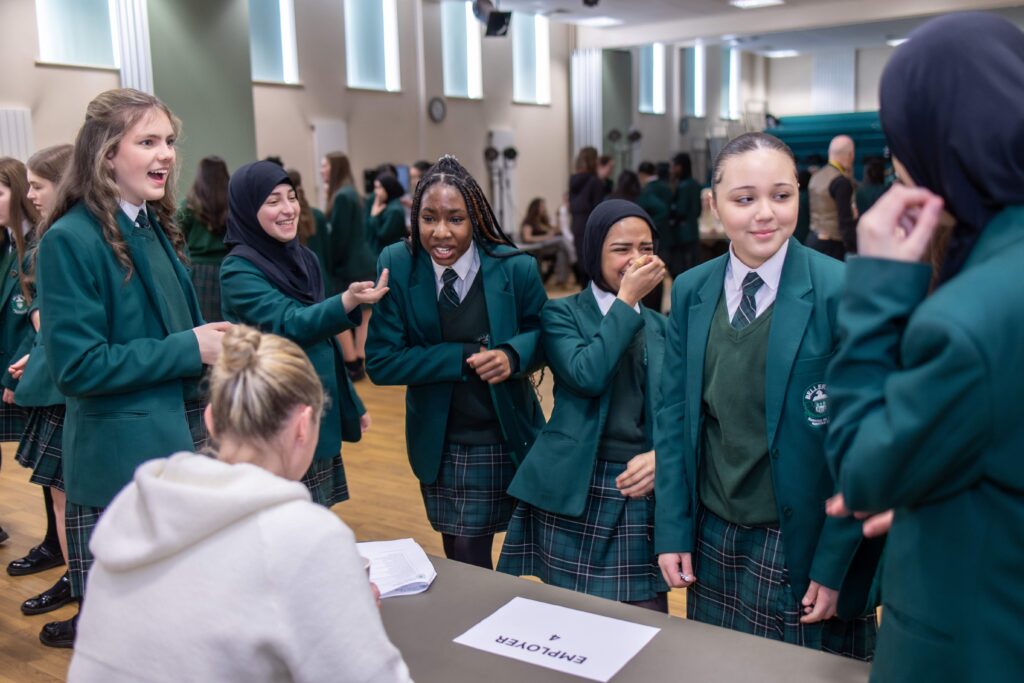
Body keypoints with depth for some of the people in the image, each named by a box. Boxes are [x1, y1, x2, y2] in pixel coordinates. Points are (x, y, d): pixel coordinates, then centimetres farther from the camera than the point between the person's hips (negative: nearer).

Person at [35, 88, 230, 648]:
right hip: (119, 460, -8)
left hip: (180, 442, 8)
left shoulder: (156, 228, 10)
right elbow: (77, 366, -20)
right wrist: (189, 349, -18)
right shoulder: (71, 240, -15)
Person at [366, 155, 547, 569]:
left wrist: (512, 355, -21)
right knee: (462, 558, 11)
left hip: (510, 440, 0)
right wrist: (464, 357, -21)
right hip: (439, 446, 0)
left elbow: (540, 331, 3)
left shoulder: (516, 269, -11)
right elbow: (380, 362, -11)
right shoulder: (396, 267, -10)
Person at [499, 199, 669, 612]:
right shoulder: (562, 313, 1)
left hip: (641, 490, 3)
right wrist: (626, 299, -13)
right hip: (575, 491, -3)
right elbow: (586, 376, -17)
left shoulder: (660, 327, 14)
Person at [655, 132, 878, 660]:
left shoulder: (841, 291, -14)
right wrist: (672, 531, 2)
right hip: (712, 546, 4)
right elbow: (675, 414, 5)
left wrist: (835, 565, -11)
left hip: (802, 551, -4)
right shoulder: (690, 291, 1)